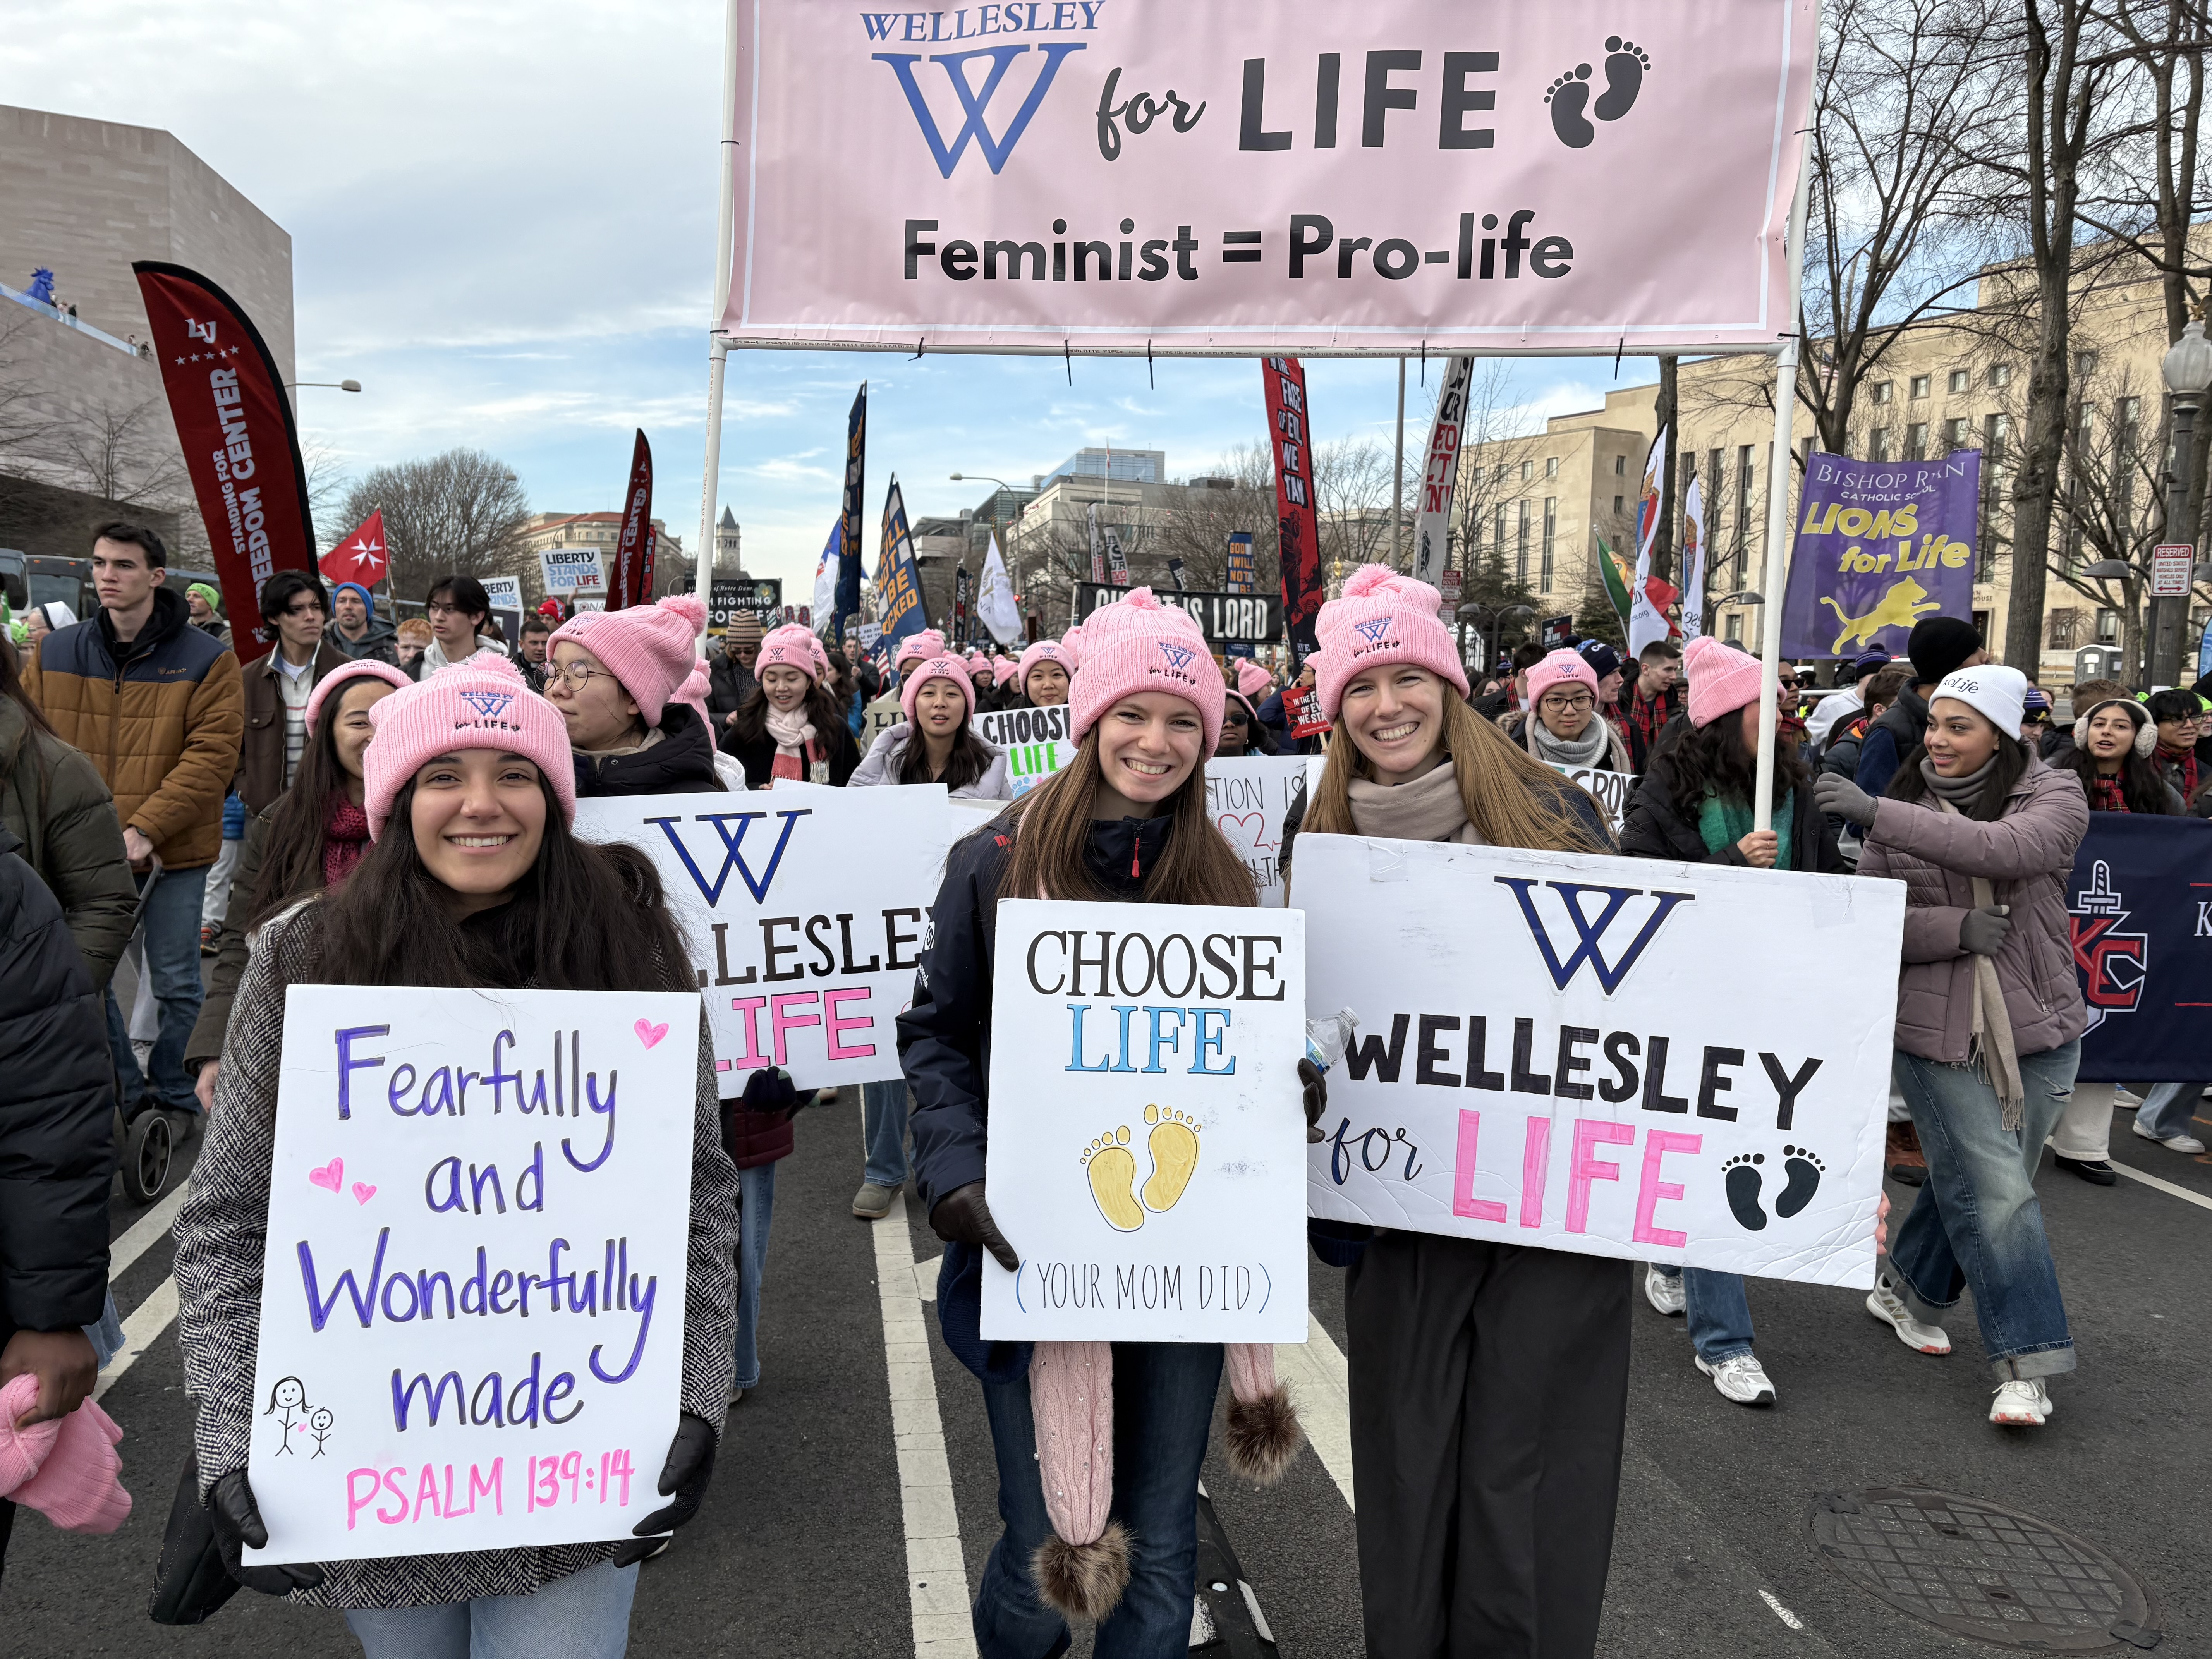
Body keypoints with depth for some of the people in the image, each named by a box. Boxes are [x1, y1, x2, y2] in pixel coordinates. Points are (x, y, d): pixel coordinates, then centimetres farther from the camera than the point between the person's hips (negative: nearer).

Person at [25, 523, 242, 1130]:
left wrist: (145, 829, -19)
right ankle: (123, 1097, 27)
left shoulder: (206, 660, -6)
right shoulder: (56, 655, 5)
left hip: (172, 855, -3)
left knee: (176, 985, 6)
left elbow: (212, 755, -12)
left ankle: (176, 1104, 22)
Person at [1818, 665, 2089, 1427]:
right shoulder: (1903, 806, 1)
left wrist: (1880, 815, -36)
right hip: (1934, 1030, -1)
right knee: (1998, 1191, -7)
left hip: (2037, 1030, 1)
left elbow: (2005, 850, -28)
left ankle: (1907, 1290, 38)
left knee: (1969, 1180, 14)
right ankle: (2028, 1364, 3)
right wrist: (1955, 928, -20)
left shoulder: (2053, 795, -5)